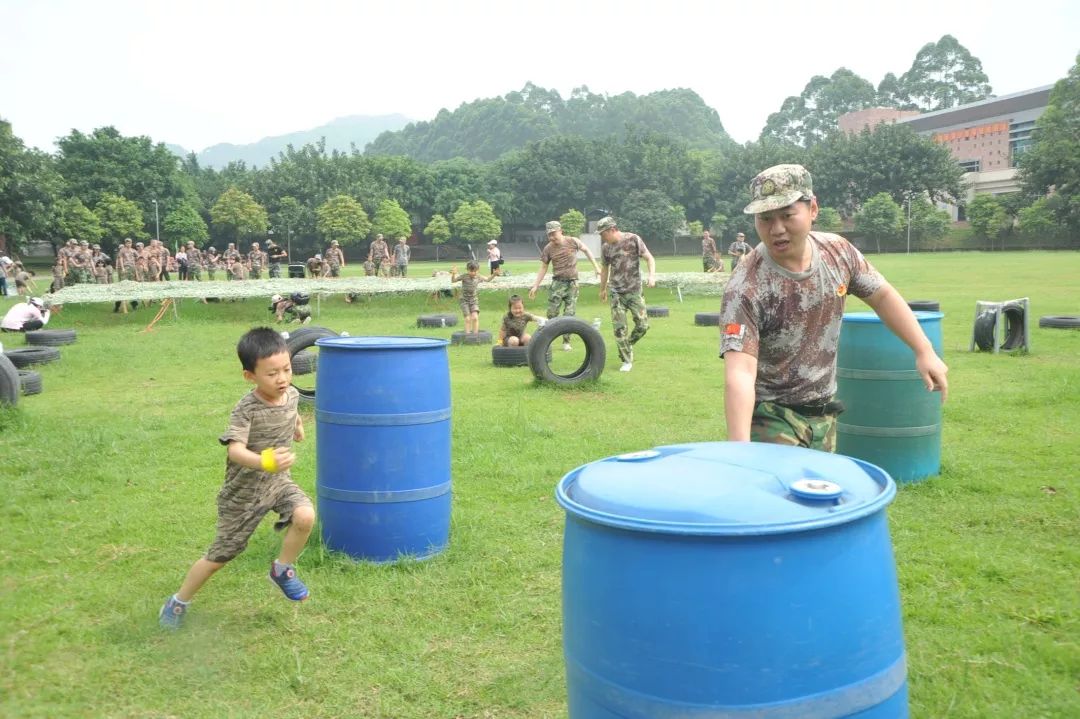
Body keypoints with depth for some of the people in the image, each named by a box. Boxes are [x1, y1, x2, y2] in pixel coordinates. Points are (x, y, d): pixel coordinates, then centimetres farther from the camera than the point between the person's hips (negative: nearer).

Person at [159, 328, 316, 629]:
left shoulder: (291, 394, -10)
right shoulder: (246, 409, -28)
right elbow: (235, 449, -41)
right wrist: (263, 462, -58)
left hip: (278, 482, 4)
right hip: (243, 491, -4)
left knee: (306, 516, -26)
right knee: (220, 555, 9)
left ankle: (283, 568, 0)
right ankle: (179, 601, 34)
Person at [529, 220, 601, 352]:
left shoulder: (573, 242, -6)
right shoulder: (548, 249, -3)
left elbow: (586, 250, 10)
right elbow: (543, 268, 5)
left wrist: (596, 267, 7)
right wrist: (535, 286, 1)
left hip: (572, 283, 0)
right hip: (557, 282, 0)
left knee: (569, 314, 1)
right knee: (552, 313, -7)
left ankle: (566, 342, 10)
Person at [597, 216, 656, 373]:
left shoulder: (633, 239, -7)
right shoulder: (606, 248, 3)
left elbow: (649, 258, -6)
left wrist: (652, 275, -23)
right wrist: (602, 289, 26)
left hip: (634, 291, -2)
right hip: (615, 292, 2)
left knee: (643, 325, -3)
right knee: (619, 328, -5)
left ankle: (629, 344, 25)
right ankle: (626, 361, 6)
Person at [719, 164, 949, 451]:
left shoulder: (838, 251, -8)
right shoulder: (745, 289, -26)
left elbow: (882, 296, 10)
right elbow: (740, 373, -33)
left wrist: (924, 351, 7)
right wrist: (740, 449, -43)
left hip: (823, 414, 6)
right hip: (771, 417, -6)